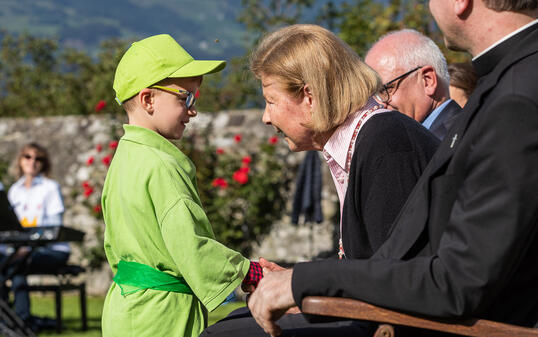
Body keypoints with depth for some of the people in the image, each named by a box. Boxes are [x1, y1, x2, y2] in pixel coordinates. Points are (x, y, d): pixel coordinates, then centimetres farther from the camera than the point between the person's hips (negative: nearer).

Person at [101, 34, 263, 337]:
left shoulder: (124, 158, 13)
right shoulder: (162, 168, -18)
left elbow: (113, 246, 19)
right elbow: (190, 247, -22)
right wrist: (252, 273, -13)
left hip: (127, 306, 10)